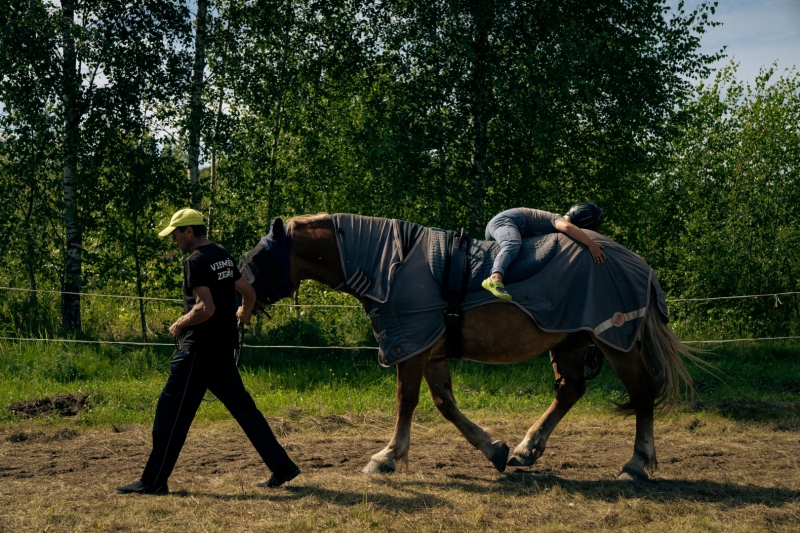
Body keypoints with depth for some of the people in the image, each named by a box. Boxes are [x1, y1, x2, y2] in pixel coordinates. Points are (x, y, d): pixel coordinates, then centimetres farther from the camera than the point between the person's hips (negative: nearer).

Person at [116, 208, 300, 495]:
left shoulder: (196, 260, -15)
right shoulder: (223, 255, 12)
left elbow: (206, 308, -25)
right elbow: (249, 293, 17)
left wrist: (180, 324, -10)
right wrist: (243, 315, 36)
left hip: (201, 347, -9)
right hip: (224, 345, 9)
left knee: (172, 408, -3)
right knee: (242, 406, 12)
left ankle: (154, 480, 2)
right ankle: (282, 467, 11)